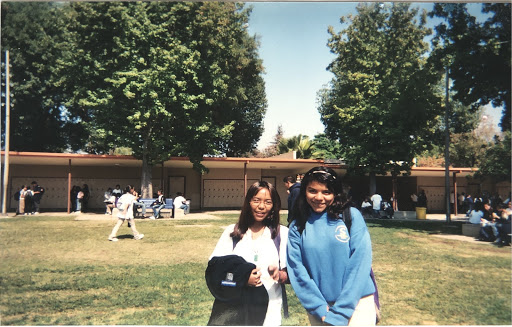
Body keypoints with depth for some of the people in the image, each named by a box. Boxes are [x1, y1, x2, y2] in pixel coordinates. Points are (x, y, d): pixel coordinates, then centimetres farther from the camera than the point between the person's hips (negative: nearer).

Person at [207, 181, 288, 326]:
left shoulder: (282, 233, 2)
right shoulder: (232, 232, 3)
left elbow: (290, 274, 0)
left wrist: (280, 275, -23)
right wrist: (242, 279, -19)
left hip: (269, 312, 0)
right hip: (232, 310, 1)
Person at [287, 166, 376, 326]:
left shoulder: (352, 216, -7)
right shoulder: (297, 227, -2)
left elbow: (360, 262, -11)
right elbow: (297, 269, -4)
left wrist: (340, 312, -12)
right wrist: (319, 308, -12)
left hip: (356, 303, -1)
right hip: (318, 306, 2)